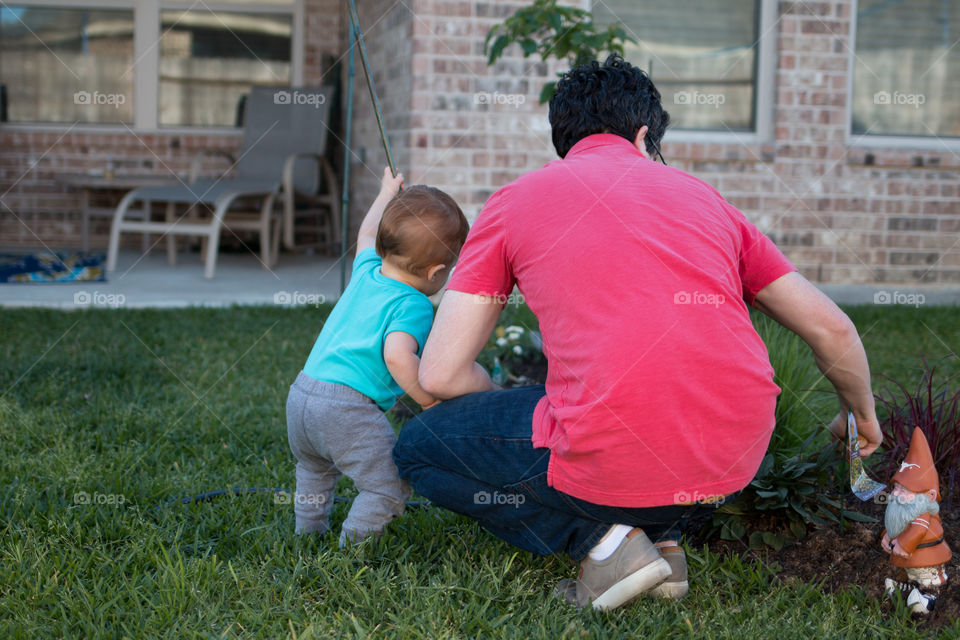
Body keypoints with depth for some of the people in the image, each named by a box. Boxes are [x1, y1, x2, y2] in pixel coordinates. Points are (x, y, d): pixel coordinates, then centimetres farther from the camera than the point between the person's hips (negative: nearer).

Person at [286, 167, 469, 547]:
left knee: (315, 468, 35)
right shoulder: (413, 306, -11)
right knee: (390, 485, -5)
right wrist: (429, 400, -18)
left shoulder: (367, 271, 13)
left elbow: (366, 235, 35)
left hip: (301, 393, 9)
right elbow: (397, 356, -28)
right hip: (347, 408, -9)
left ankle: (308, 530, 46)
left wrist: (387, 194, 50)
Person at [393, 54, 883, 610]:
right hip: (737, 461, 5)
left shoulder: (515, 201, 9)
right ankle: (662, 535, 13)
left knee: (419, 447, 19)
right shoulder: (703, 196, 18)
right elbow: (832, 329, 19)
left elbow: (441, 374, 5)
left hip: (611, 460, -5)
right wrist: (863, 414, 38)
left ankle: (601, 538, 2)